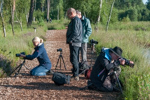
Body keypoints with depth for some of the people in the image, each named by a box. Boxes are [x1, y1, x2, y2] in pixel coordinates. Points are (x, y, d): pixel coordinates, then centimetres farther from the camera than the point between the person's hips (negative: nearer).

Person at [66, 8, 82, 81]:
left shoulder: (75, 20, -15)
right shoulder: (75, 20, 19)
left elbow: (75, 32, -23)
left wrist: (70, 40, -16)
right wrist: (69, 40, 18)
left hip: (74, 42, -11)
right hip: (75, 43, 11)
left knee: (73, 59, -10)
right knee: (75, 59, 14)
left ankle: (76, 75, -8)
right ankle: (75, 75, 21)